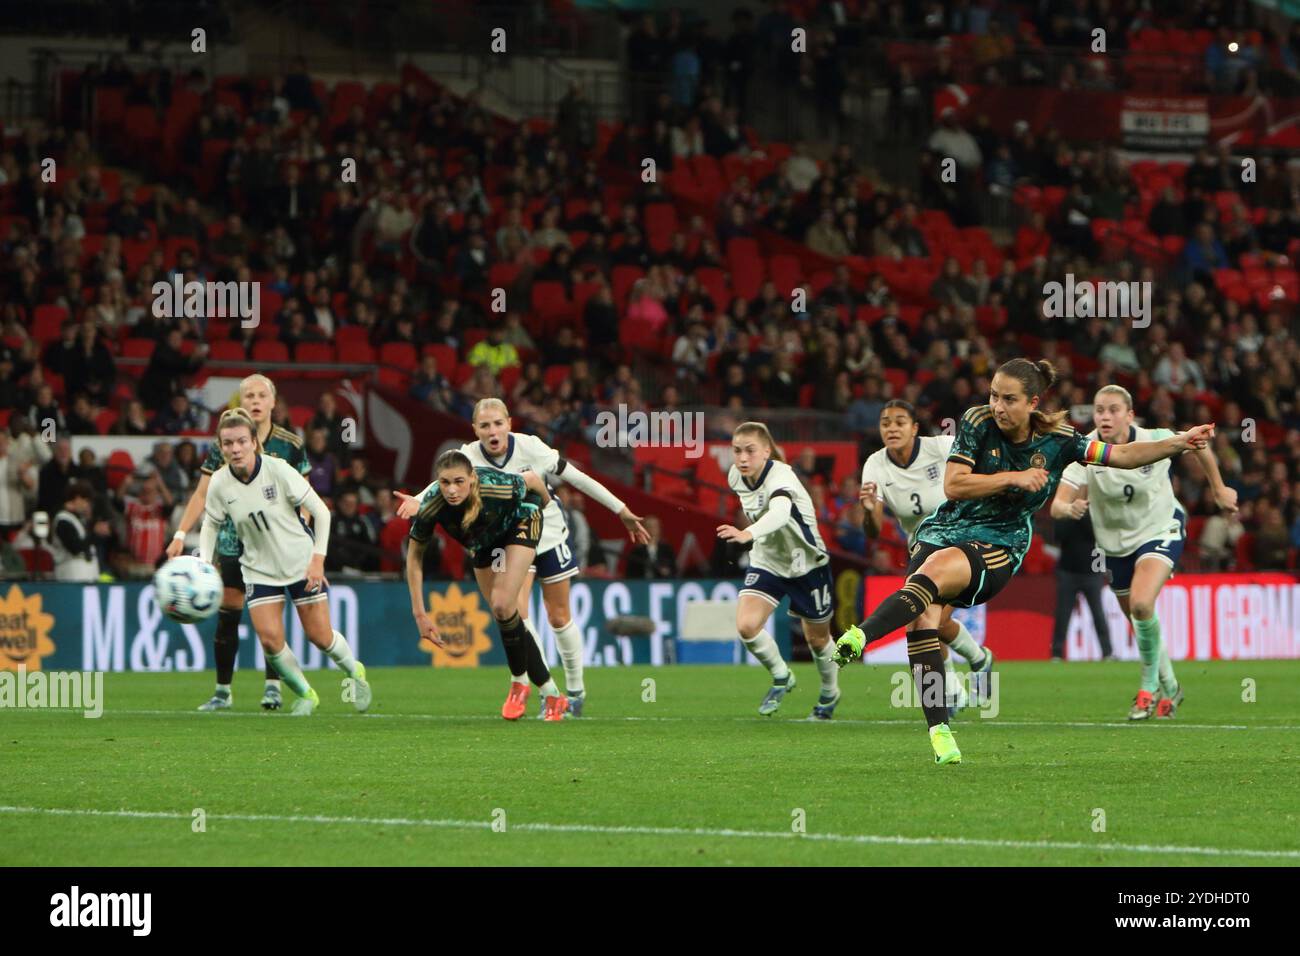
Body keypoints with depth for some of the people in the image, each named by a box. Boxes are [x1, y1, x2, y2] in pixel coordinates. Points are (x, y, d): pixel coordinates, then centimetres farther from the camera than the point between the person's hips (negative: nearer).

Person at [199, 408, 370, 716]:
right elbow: (211, 525, 6)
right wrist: (204, 563, -9)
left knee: (319, 635, 1)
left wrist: (318, 559, -18)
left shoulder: (278, 470, -21)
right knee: (269, 638, -12)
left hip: (302, 562, -2)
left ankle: (354, 672, 34)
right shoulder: (219, 484, -13)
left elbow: (320, 511, -13)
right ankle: (305, 694, 12)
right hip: (259, 569, 2)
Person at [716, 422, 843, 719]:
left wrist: (748, 534, -71)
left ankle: (830, 693, 42)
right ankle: (781, 678, 9)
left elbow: (780, 513, -54)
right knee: (746, 625, -19)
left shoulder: (781, 477, -31)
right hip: (767, 562, 5)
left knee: (817, 639, 12)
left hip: (807, 563, -5)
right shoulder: (736, 477, -10)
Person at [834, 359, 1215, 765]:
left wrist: (1178, 443, -4)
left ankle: (859, 636, -53)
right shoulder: (978, 422, -4)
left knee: (936, 568, -35)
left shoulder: (1057, 441, -2)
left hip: (999, 545, -2)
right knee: (922, 616, -24)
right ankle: (938, 729, -22)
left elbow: (1122, 455, 6)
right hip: (944, 530, 2)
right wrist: (1013, 478, -15)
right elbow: (953, 486, -9)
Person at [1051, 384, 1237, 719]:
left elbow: (1198, 445, 0)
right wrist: (1071, 508, -52)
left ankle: (1150, 687, -8)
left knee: (1141, 603, -27)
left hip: (1161, 531, -3)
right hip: (1116, 543, 3)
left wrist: (1219, 489, 9)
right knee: (1139, 621, 15)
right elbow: (1057, 505, -28)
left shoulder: (1156, 440, -22)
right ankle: (1169, 688, 41)